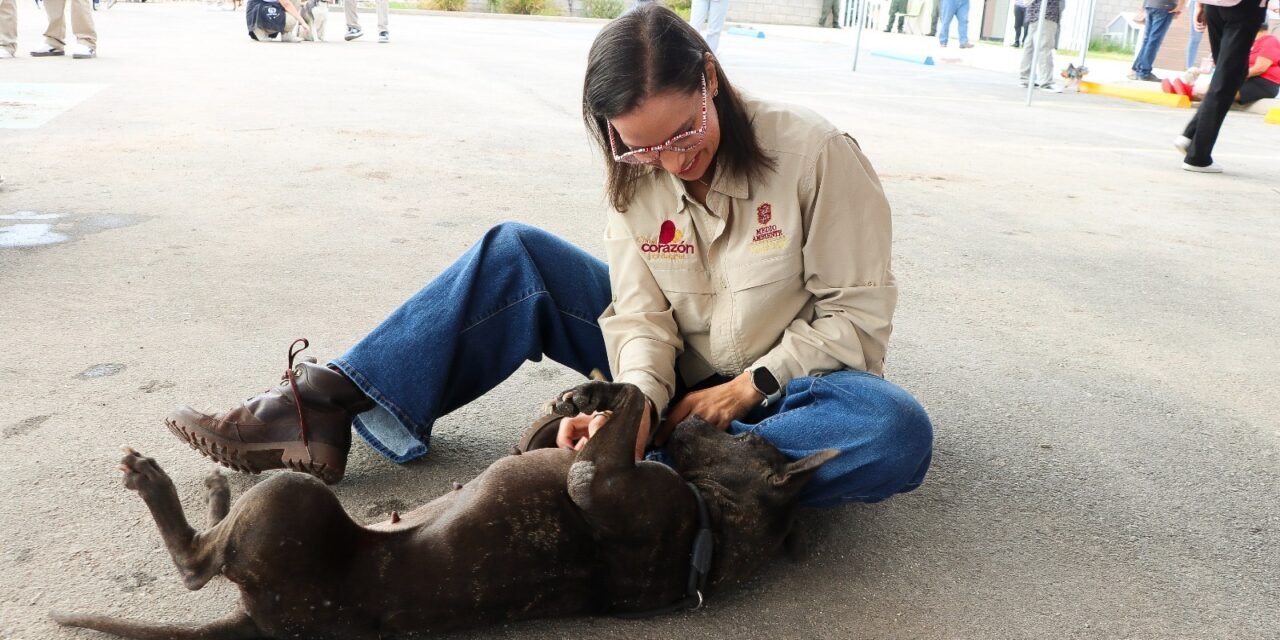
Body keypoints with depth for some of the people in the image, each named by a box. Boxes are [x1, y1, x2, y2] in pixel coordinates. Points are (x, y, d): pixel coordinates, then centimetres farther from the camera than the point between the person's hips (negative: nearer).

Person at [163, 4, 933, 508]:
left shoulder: (812, 150, -19)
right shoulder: (636, 180, -7)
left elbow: (857, 311, -15)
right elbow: (642, 316, -13)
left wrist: (748, 387, -22)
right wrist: (641, 402, -33)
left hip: (781, 382, -2)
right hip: (682, 381, 3)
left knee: (897, 433, -38)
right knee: (515, 259, -11)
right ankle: (327, 410, -15)